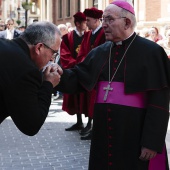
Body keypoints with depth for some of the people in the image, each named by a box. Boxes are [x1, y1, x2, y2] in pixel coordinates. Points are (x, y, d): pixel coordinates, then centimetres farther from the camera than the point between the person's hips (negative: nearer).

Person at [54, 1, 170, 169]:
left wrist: (152, 141, -14)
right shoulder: (99, 52, 9)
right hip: (104, 132, 5)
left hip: (136, 135, -5)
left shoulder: (150, 52, -8)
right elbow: (76, 80, 6)